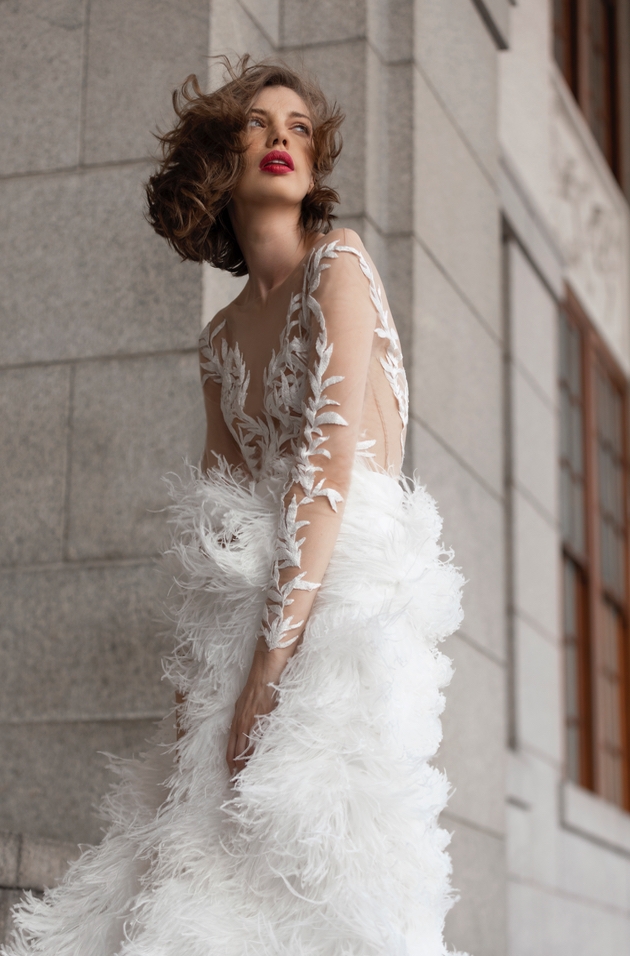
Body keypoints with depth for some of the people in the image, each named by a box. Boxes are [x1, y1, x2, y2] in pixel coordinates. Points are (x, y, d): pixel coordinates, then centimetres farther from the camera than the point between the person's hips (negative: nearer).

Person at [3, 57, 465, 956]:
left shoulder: (338, 260, 0)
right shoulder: (222, 337, 19)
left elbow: (334, 451, -12)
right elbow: (213, 522, 16)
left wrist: (274, 648, -19)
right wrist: (195, 680, 4)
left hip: (348, 588, -6)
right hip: (261, 602, 6)